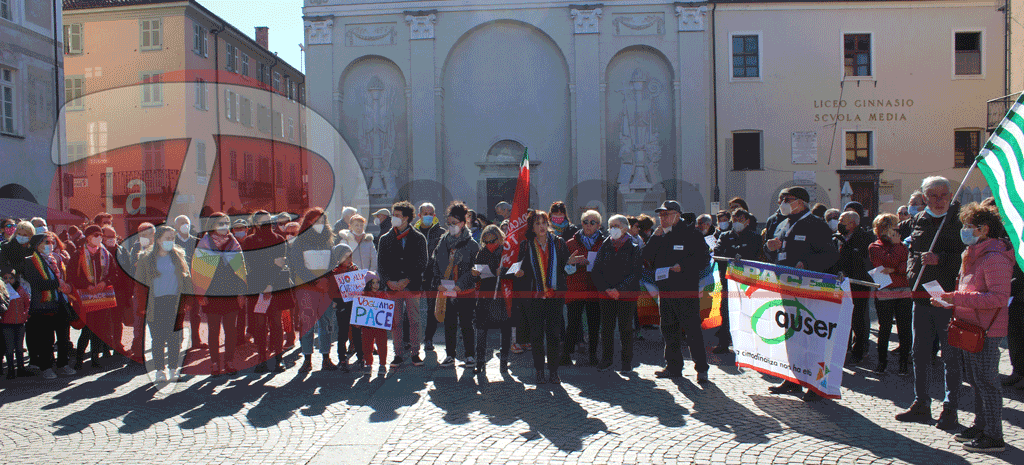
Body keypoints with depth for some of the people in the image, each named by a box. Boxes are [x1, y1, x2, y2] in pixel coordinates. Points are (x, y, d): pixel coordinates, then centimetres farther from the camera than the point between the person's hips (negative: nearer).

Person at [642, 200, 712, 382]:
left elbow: (704, 258, -8)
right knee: (669, 329, 11)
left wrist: (683, 266, -18)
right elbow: (647, 257, 7)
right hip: (665, 290, 6)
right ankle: (673, 366, 21)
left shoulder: (691, 234, -3)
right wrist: (655, 237, -2)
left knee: (692, 329, -6)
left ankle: (701, 368, 2)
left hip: (686, 291, -6)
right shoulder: (659, 236, 15)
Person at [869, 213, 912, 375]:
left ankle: (904, 362, 10)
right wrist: (896, 244, -2)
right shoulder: (874, 247, 3)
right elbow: (891, 260, -13)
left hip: (904, 293, 3)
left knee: (905, 328, 0)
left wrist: (893, 270, -13)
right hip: (884, 293, -3)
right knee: (885, 328, 2)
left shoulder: (902, 246, 15)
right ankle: (882, 361, 15)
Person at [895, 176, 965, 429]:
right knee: (919, 353, 12)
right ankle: (921, 404, 24)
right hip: (922, 295, 5)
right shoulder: (918, 221, 11)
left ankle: (950, 410, 13)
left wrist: (939, 259, -21)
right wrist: (912, 271, 7)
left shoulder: (960, 221, -5)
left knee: (951, 356, 3)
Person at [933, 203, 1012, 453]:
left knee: (986, 382, -3)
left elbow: (999, 298, -26)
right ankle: (981, 426, 28)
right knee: (976, 380, 17)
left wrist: (958, 297, -27)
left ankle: (993, 437, 5)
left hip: (985, 331, -10)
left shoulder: (995, 258, -18)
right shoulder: (975, 254, 15)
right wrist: (949, 302, 8)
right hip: (971, 328, 10)